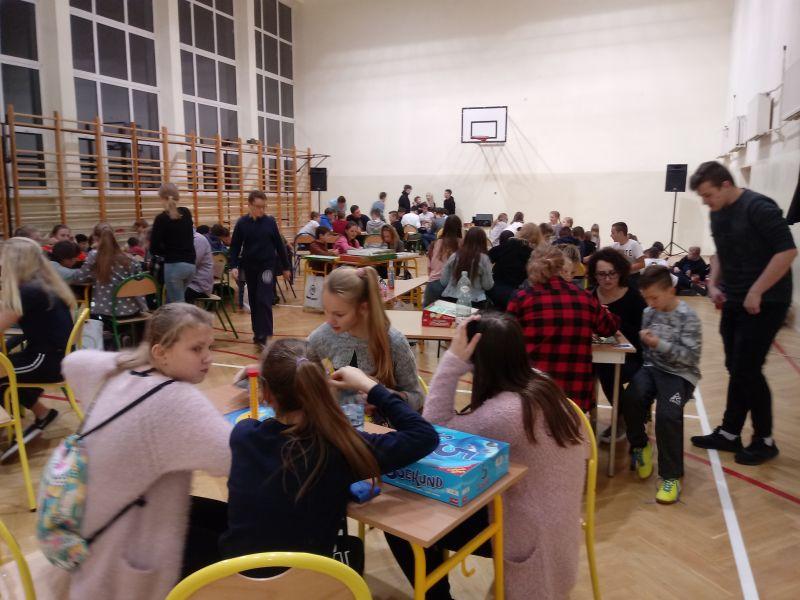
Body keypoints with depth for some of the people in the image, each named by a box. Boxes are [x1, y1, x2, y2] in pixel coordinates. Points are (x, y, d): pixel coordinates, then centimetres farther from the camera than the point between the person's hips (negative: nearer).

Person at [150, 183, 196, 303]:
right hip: (190, 264, 6)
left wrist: (167, 252, 8)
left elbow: (154, 248, -6)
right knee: (171, 300, 19)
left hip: (174, 266, -6)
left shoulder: (161, 218, -9)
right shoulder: (186, 213, 7)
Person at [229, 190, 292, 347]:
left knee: (264, 300, -11)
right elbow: (235, 246, 2)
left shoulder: (270, 222, -4)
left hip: (268, 266, -2)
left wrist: (285, 267, 6)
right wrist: (233, 266, -9)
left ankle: (263, 335, -9)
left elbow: (279, 245, 3)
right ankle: (257, 332, 24)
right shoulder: (242, 223, -2)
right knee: (254, 301, 11)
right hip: (250, 267, 2)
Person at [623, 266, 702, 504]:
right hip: (652, 367, 4)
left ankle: (671, 476, -11)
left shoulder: (688, 317, -8)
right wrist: (643, 340, -2)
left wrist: (660, 344, -23)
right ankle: (640, 446, 3)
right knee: (632, 399, -27)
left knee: (668, 415, -30)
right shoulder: (649, 312, 8)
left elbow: (691, 356, -14)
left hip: (680, 374, -4)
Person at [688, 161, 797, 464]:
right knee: (736, 369, 12)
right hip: (733, 302, 8)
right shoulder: (718, 213, 8)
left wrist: (756, 293, -21)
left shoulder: (759, 207, -16)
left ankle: (764, 441, 12)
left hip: (764, 303, -8)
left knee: (747, 370, -5)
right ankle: (729, 433, 21)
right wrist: (714, 284, 7)